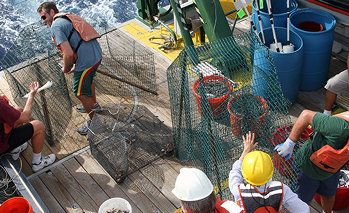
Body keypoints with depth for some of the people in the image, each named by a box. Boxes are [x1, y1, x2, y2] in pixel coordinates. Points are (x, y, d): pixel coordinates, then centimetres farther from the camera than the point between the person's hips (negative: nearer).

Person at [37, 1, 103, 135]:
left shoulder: (56, 26, -11)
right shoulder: (68, 18, 18)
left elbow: (68, 54, -22)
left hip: (87, 61, -9)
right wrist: (75, 65, 23)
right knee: (88, 80, 34)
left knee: (81, 93, 10)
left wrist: (65, 69, -2)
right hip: (97, 54, 9)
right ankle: (94, 105, 57)